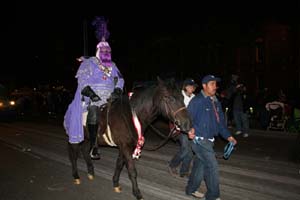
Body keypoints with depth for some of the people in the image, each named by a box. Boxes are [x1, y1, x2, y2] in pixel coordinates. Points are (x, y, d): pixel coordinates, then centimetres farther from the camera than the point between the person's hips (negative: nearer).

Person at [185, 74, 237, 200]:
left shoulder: (216, 102, 10)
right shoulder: (197, 101, -15)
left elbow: (220, 121, 15)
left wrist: (228, 136, 9)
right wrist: (190, 129, -37)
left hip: (209, 140, 8)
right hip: (199, 140, -8)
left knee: (200, 165, 18)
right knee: (212, 166, -4)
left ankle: (191, 189, 36)